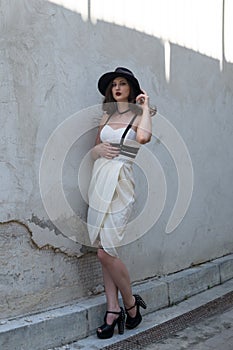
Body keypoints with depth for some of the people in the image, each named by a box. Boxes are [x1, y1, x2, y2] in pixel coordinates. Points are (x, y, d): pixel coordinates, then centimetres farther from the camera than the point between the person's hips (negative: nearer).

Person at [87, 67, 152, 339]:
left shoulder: (138, 117, 0)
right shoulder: (107, 117, 17)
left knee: (105, 252, -10)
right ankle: (113, 311, 13)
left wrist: (145, 106, -10)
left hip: (119, 185, -6)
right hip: (99, 181, 6)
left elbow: (143, 137, -25)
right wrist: (99, 148, -1)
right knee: (105, 251, 4)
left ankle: (131, 305, 11)